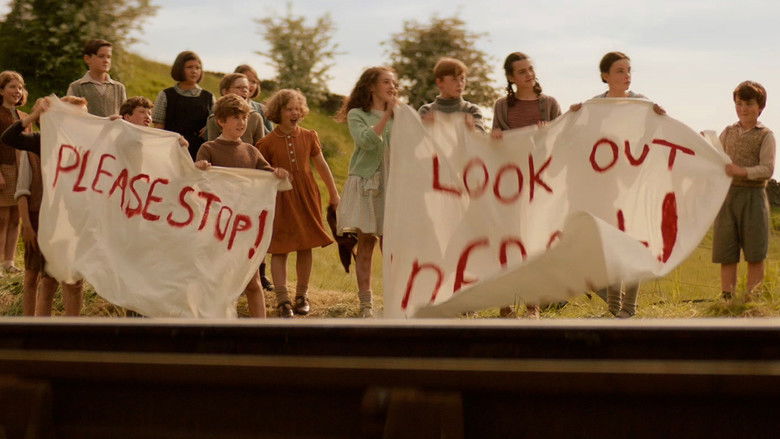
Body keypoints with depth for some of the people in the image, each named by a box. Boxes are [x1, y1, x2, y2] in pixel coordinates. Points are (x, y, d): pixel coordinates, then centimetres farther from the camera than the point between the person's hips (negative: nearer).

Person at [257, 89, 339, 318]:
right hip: (280, 199, -3)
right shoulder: (267, 143, -5)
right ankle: (282, 299, -4)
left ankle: (301, 296, 17)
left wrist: (333, 192, 15)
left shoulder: (309, 137, 4)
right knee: (279, 249, -5)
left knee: (305, 247, 7)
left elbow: (321, 165, 13)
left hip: (306, 196, 3)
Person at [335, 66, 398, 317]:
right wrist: (386, 116, -13)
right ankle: (365, 304, 1)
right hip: (366, 184, -3)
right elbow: (366, 141, -15)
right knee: (366, 244, -2)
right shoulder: (357, 115, 3)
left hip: (392, 184, 3)